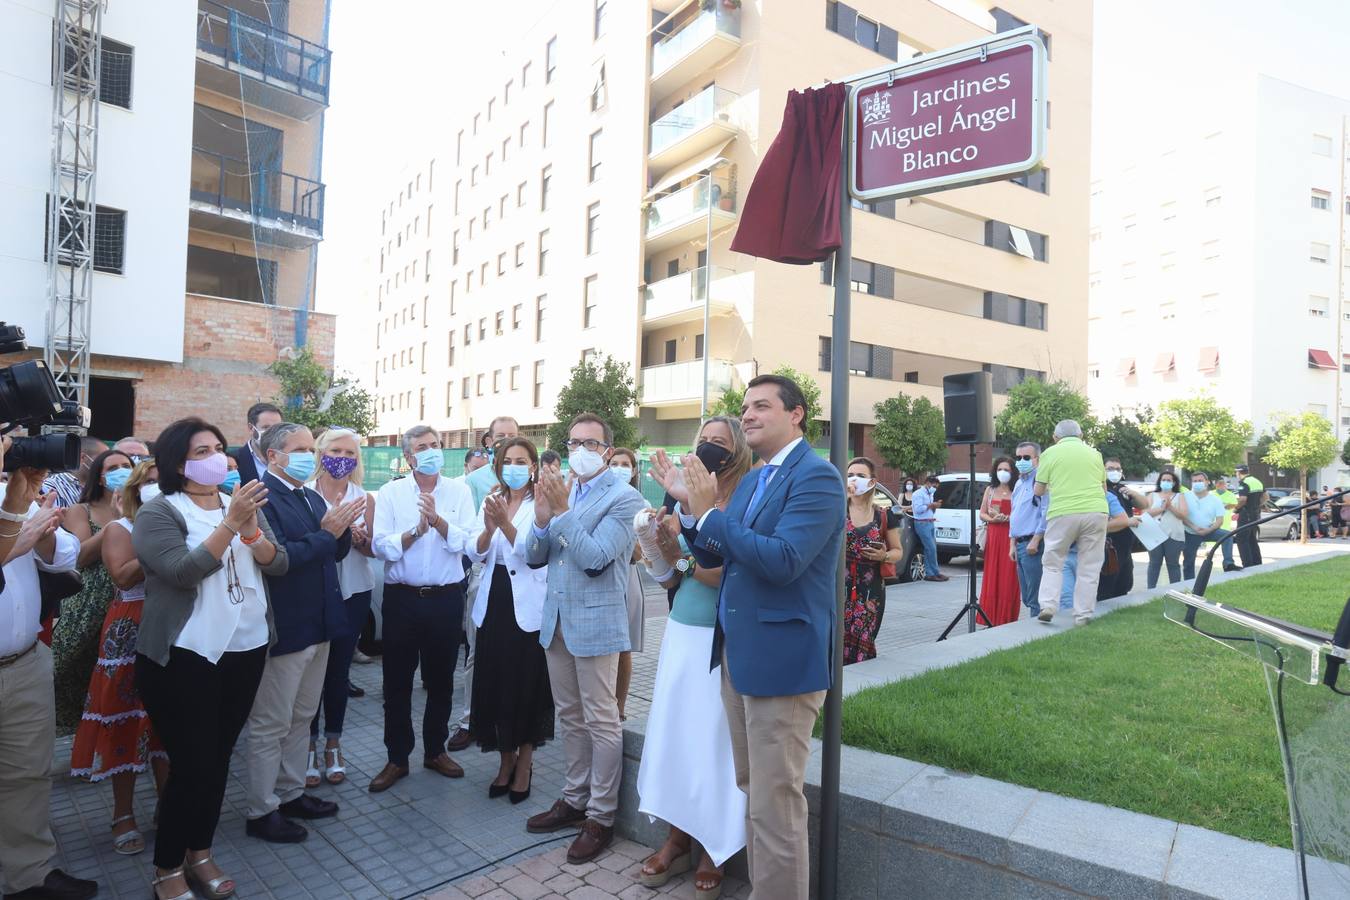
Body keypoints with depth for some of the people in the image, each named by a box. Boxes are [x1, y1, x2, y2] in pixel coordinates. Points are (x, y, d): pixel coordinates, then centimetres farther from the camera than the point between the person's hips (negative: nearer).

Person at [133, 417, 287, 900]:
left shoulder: (242, 503, 9)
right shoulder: (159, 511, -7)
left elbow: (279, 564, 0)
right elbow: (181, 572, -22)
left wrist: (252, 532, -18)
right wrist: (230, 524, -28)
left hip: (246, 648, 5)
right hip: (185, 656, -5)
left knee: (220, 757, 13)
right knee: (191, 763, -2)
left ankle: (200, 852, 30)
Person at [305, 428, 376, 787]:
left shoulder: (364, 498, 2)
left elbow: (371, 549, 2)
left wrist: (360, 538, -19)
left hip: (352, 594, 2)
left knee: (339, 669, 10)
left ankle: (333, 746, 26)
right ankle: (310, 746, 22)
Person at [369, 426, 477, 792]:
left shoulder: (459, 491, 1)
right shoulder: (391, 493, 0)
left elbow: (466, 542, -9)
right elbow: (380, 546, -9)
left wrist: (437, 520, -23)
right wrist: (417, 530, -21)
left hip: (446, 597, 1)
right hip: (401, 597, 0)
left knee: (441, 679, 13)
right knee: (397, 681, 8)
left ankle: (435, 750, 31)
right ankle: (397, 758, 24)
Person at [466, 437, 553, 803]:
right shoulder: (490, 501, 9)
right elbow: (475, 553, 0)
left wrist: (506, 524, -29)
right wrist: (489, 528, -19)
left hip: (528, 607, -4)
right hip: (494, 604, 5)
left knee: (527, 686, 3)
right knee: (494, 684, 10)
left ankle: (524, 764, 23)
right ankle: (507, 760, 30)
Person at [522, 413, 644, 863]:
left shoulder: (623, 497, -11)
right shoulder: (558, 490, 8)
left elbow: (596, 558, -20)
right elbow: (534, 557, 5)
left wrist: (561, 511, -23)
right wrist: (542, 517, -13)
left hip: (595, 622, -6)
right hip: (556, 619, 7)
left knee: (601, 721, 4)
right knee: (570, 717, 18)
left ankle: (601, 817, 17)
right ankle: (574, 799, 33)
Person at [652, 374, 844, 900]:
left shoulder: (817, 477, -14)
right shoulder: (749, 482, 14)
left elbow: (783, 560, -26)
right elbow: (712, 556, 15)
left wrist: (709, 512, -20)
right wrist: (689, 505, 0)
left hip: (782, 658, -9)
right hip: (737, 653, 9)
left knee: (774, 804, 1)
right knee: (753, 793, 20)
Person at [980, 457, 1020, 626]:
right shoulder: (990, 490, 11)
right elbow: (982, 514, 12)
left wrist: (1006, 518, -17)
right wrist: (992, 519, -7)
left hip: (1011, 537, -3)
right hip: (993, 536, 3)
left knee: (1009, 579, -3)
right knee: (992, 577, 2)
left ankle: (1007, 618, 5)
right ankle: (991, 618, 8)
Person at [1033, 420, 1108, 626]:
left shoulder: (1050, 453, 6)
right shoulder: (1094, 454, 15)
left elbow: (1038, 491, 9)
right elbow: (1104, 488, 23)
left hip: (1062, 513, -2)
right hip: (1096, 511, 2)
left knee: (1052, 564, 10)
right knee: (1089, 568, 8)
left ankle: (1047, 605, -4)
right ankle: (1083, 614, 8)